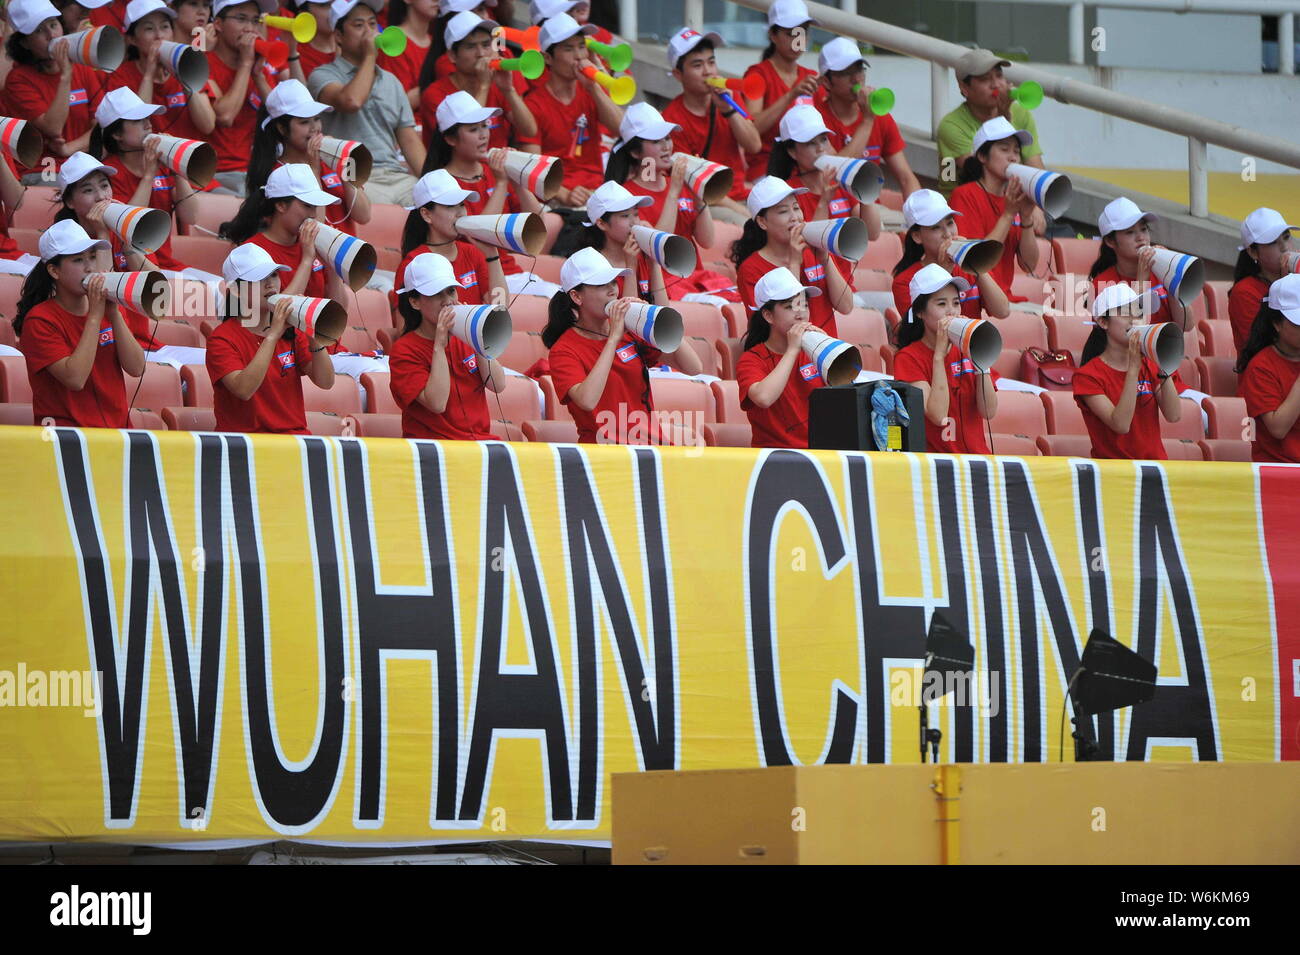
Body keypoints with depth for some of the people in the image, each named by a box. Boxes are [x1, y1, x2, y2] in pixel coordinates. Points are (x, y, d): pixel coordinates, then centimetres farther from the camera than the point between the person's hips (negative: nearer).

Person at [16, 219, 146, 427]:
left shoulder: (107, 310, 14)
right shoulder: (40, 320, -5)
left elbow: (136, 368, 2)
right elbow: (75, 378, -17)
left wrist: (114, 314, -7)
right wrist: (95, 314, -13)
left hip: (117, 427, 6)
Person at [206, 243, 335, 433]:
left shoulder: (290, 332, 14)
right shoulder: (222, 338, -4)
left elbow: (326, 382, 4)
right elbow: (243, 389, -21)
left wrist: (316, 343, -14)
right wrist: (273, 335, -23)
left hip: (295, 436, 5)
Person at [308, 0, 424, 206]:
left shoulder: (391, 81, 24)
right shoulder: (323, 75, 4)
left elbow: (409, 139, 19)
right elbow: (351, 101, -19)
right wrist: (370, 57, -5)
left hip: (398, 175, 6)